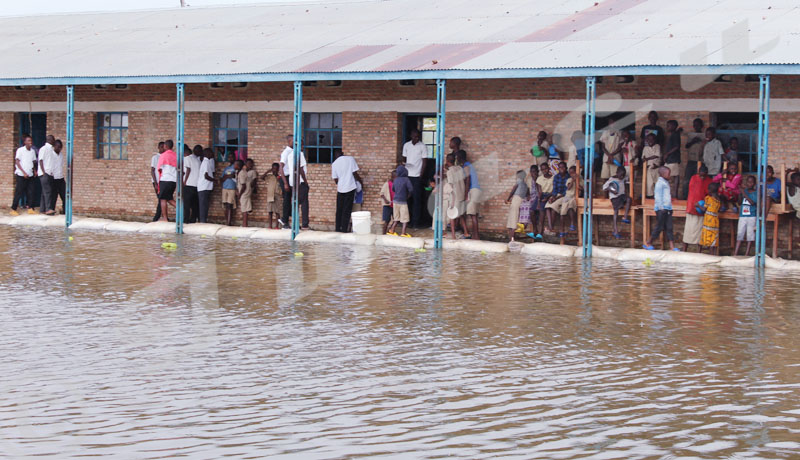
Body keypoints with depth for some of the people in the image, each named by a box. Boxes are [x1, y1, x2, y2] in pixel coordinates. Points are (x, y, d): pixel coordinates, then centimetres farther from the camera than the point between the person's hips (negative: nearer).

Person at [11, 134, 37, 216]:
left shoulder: (32, 151, 9)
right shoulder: (20, 150, -6)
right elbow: (17, 162, -8)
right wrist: (24, 172, -15)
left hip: (30, 175, 5)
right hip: (21, 175, -5)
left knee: (30, 192, 1)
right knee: (18, 193, -3)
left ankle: (29, 208, 7)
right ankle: (13, 209, 2)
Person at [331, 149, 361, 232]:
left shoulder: (334, 164, 2)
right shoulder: (350, 159, -3)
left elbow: (335, 179, 5)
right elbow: (354, 173, -6)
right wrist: (359, 180, 12)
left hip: (340, 188, 2)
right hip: (350, 187, -2)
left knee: (339, 209, 13)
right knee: (347, 210, 3)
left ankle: (338, 228, 14)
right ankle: (344, 229, 1)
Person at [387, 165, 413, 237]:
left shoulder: (396, 180, 3)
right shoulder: (406, 179, -13)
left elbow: (393, 188, 17)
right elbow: (411, 189, -19)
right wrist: (408, 196, -1)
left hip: (395, 201, 6)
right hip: (403, 201, -6)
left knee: (396, 218, 16)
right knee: (405, 218, 3)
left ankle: (391, 231, 15)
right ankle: (403, 232, -3)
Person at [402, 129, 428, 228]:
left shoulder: (423, 147, -2)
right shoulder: (406, 145, 10)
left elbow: (424, 162, -2)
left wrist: (421, 175, -8)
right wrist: (403, 163, -8)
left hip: (417, 176, -3)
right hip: (407, 175, 3)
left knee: (417, 199, -3)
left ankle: (415, 222, -1)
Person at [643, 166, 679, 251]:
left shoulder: (666, 182, 17)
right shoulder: (660, 183, -10)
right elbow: (658, 196, -15)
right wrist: (661, 208, -19)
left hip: (668, 208, 9)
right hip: (661, 209, -9)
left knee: (669, 228, 3)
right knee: (659, 227, -4)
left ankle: (672, 246, -1)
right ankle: (648, 243, 8)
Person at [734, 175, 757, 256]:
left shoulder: (756, 193, -1)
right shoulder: (744, 191, 9)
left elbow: (753, 202, -16)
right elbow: (739, 203, 8)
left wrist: (745, 195, -20)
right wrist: (740, 195, -7)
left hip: (752, 217, -3)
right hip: (742, 216, 3)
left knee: (750, 234, 0)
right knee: (740, 234, 1)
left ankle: (747, 253, 6)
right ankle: (736, 252, 1)